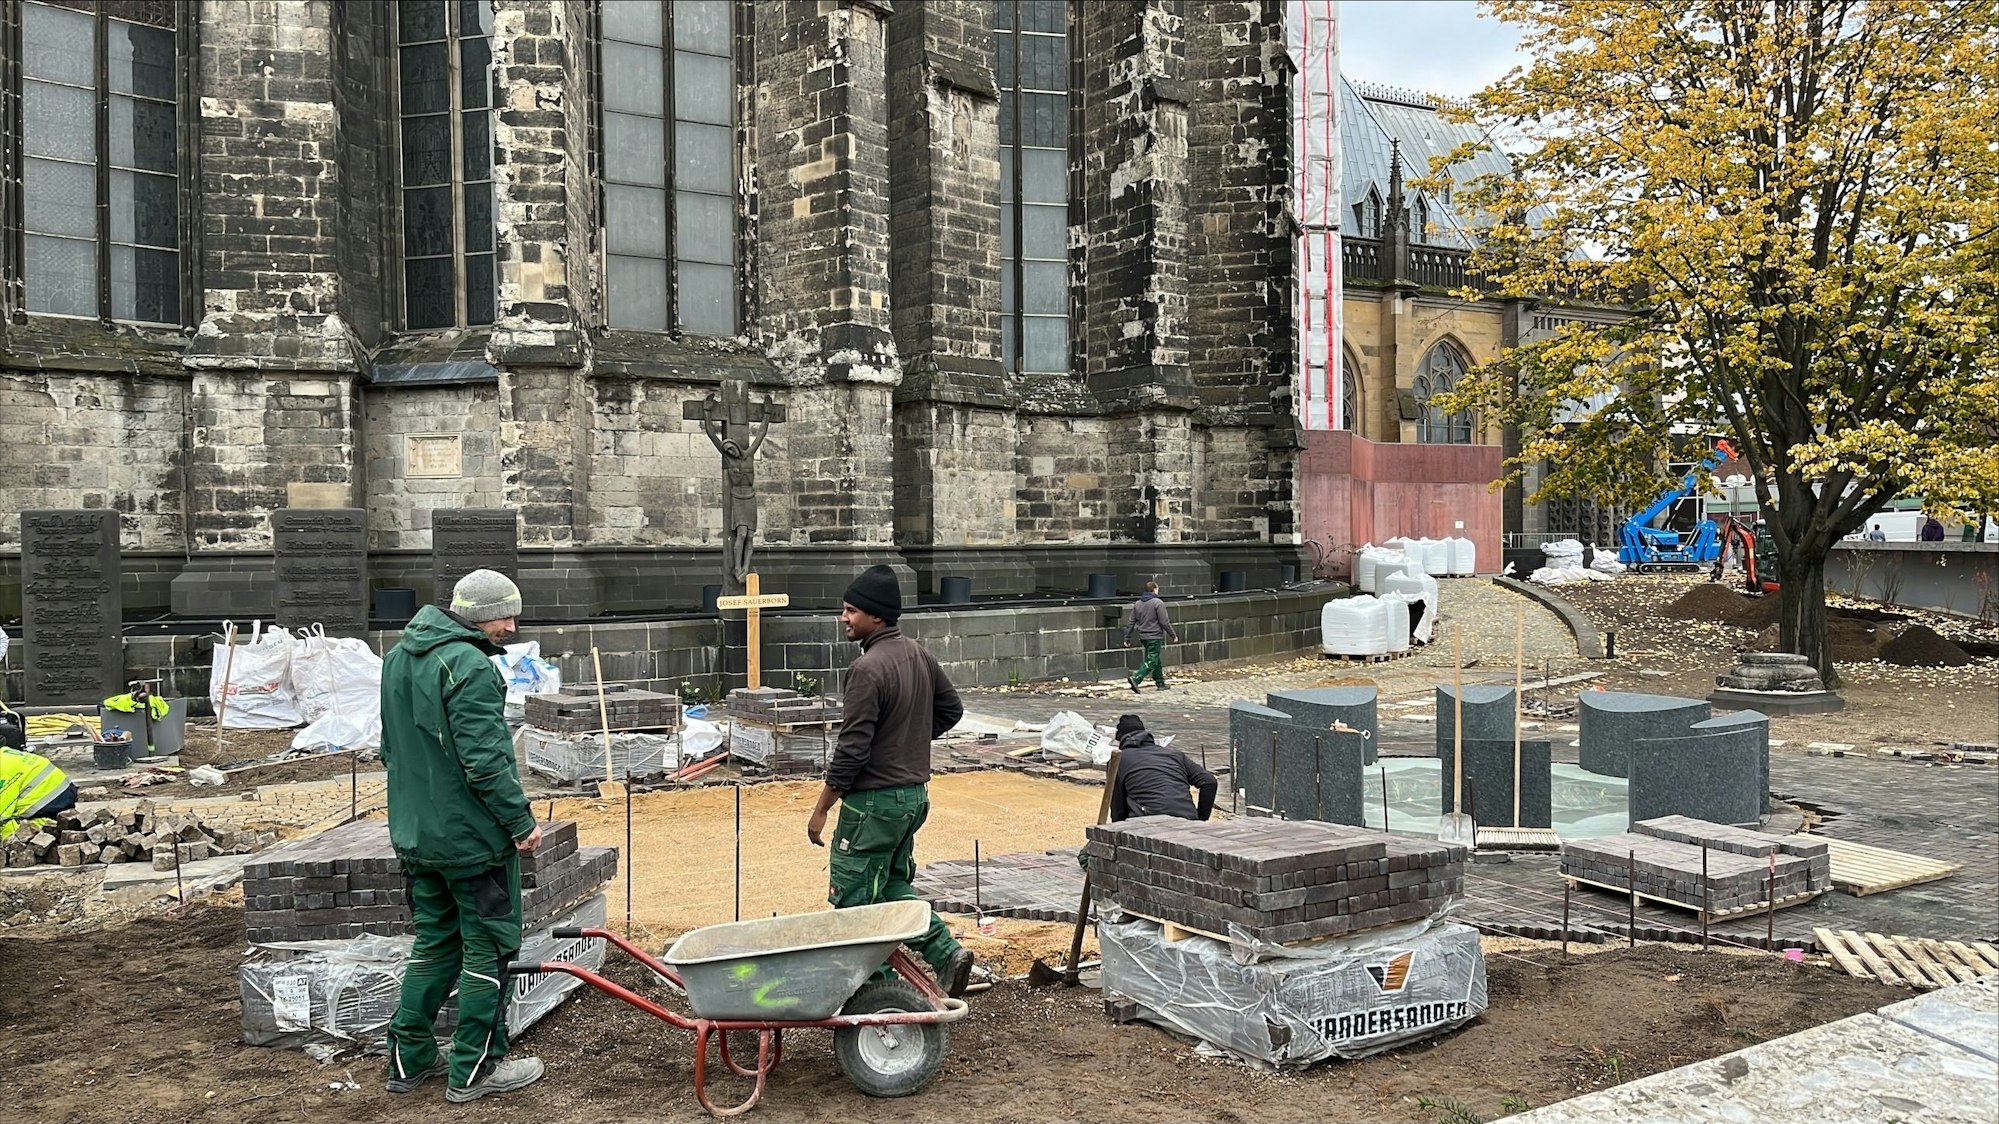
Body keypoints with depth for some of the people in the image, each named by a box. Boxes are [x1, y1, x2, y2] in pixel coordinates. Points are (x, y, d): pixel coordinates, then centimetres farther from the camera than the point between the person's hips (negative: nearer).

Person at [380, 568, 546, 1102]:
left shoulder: (398, 658, 11)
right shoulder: (470, 666, -20)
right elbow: (486, 761, -24)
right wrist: (522, 821, -15)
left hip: (415, 834, 9)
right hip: (472, 837, -9)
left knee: (434, 942, 19)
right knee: (488, 948, 3)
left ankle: (409, 1059, 25)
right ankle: (473, 1071, 10)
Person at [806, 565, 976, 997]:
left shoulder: (868, 670, -21)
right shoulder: (919, 656, 6)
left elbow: (852, 751, -20)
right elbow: (951, 708, 20)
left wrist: (820, 810, -12)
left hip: (876, 800, -9)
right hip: (915, 792, 9)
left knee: (853, 898, 2)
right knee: (893, 884, 22)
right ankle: (945, 951, 12)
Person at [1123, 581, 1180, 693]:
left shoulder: (1138, 604, 9)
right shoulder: (1158, 603, -10)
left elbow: (1131, 623, 11)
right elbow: (1164, 622, -12)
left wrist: (1127, 638, 16)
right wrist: (1174, 636, -3)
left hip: (1143, 637, 7)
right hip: (1155, 637, -7)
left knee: (1157, 660, 18)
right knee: (1152, 661, -8)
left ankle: (1160, 683, 23)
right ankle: (1136, 679, -24)